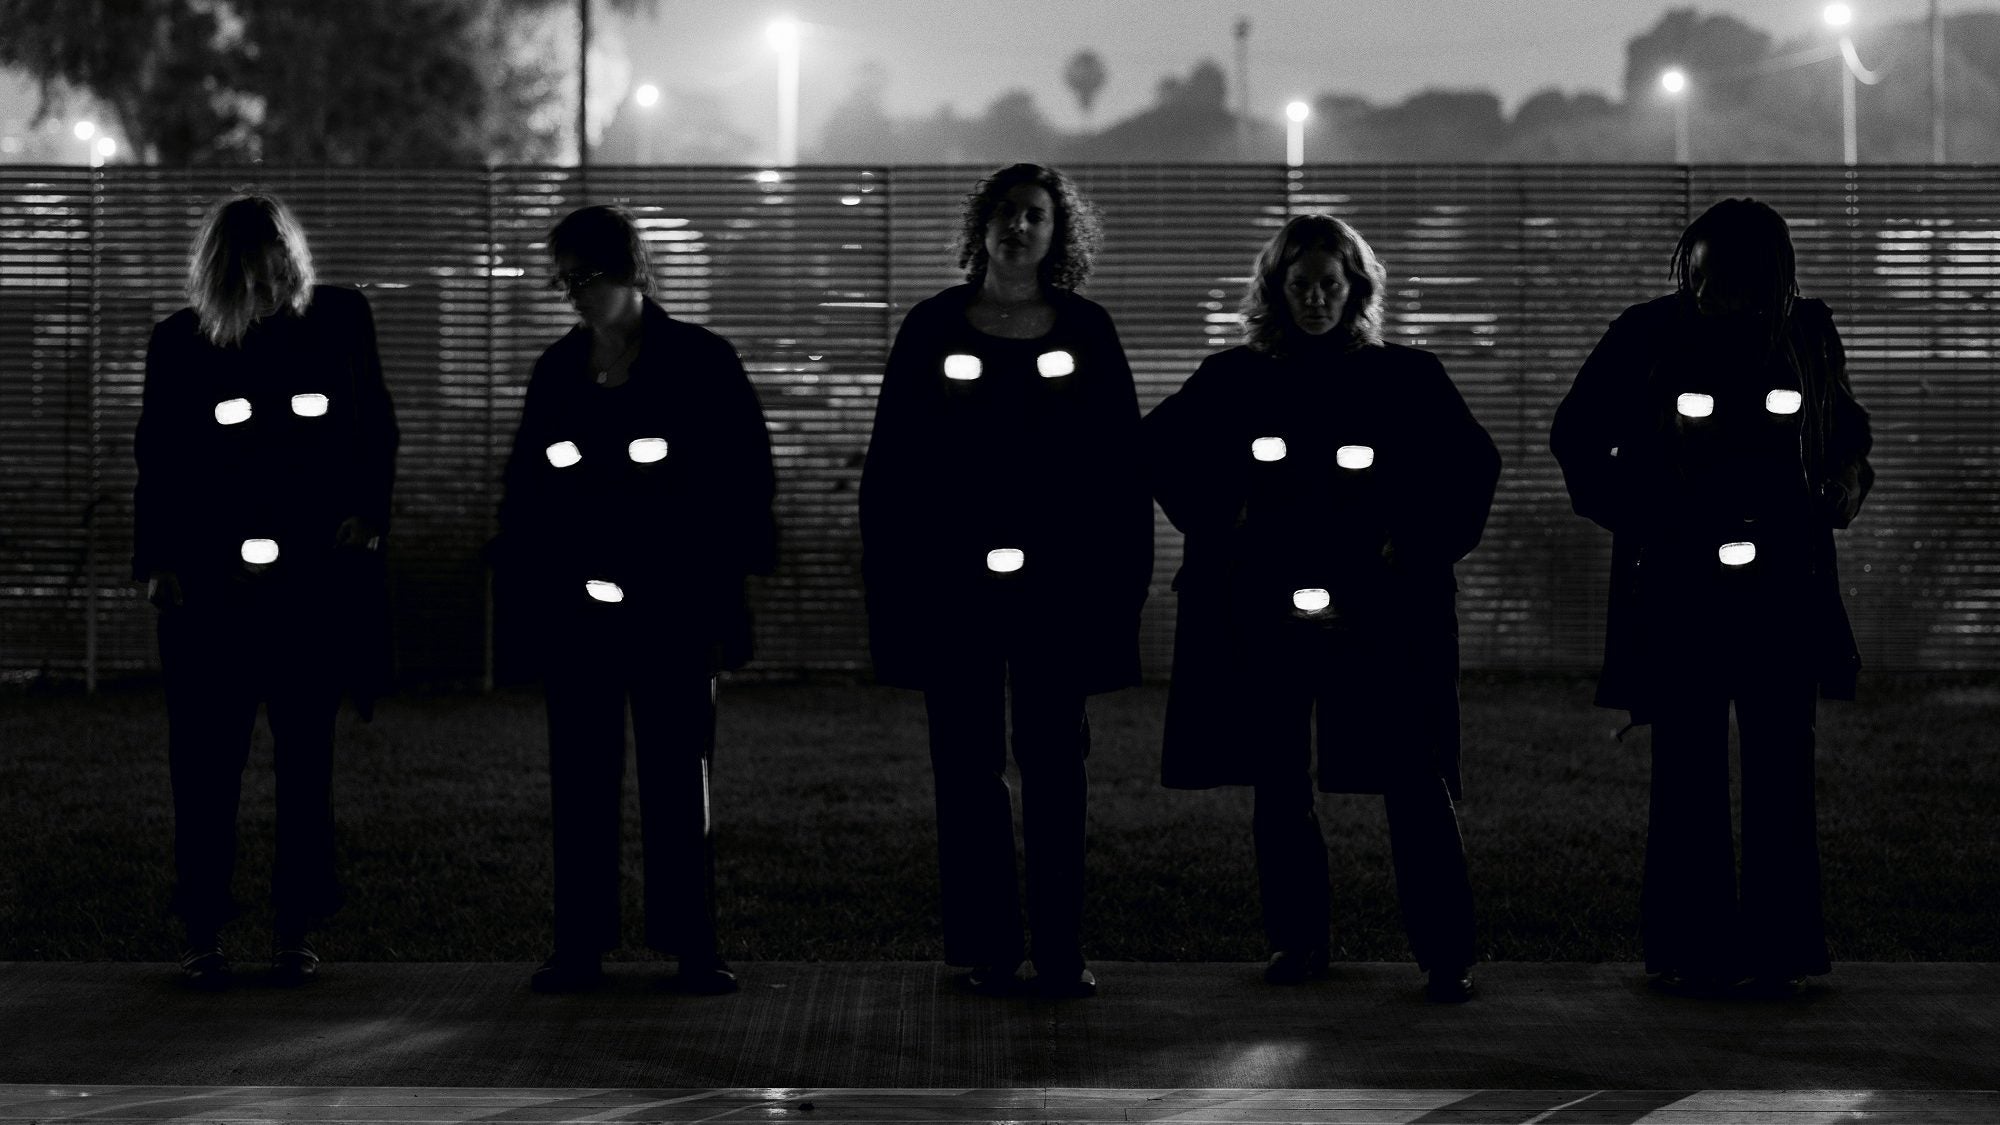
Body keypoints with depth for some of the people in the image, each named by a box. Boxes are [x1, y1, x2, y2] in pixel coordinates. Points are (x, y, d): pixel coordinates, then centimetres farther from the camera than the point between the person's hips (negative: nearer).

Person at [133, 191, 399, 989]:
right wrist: (157, 560, -4)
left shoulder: (338, 321, 0)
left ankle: (297, 931, 15)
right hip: (209, 585, 0)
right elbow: (156, 462, 4)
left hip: (319, 578, 0)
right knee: (204, 763, 1)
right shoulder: (178, 343, 0)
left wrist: (367, 511, -6)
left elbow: (377, 429, 8)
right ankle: (203, 936, 8)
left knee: (306, 758, 7)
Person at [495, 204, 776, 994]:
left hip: (671, 606, -3)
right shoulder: (557, 372, 9)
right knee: (580, 778, 5)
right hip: (573, 607, 4)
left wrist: (721, 591, -8)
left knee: (677, 773, 3)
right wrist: (524, 585, 6)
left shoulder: (700, 364, -3)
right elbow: (525, 487, 13)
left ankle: (691, 943, 8)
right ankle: (580, 944, 9)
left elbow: (743, 483, -4)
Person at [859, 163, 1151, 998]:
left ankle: (1061, 950, 7)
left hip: (1058, 584, 0)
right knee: (968, 767, 3)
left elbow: (1121, 462, 4)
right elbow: (891, 463, 3)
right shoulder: (932, 330, 4)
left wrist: (1124, 575, -1)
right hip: (954, 584, 0)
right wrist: (892, 577, -2)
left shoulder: (1086, 333, 5)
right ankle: (986, 948, 8)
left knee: (1056, 766, 3)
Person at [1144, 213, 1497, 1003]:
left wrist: (1424, 544, -4)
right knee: (1279, 782, 6)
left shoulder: (1405, 377, 2)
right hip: (1264, 605, 2)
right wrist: (1214, 525, 5)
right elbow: (1159, 446, 15)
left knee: (1415, 780, -5)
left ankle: (1445, 951, -1)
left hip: (1379, 607, -2)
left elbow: (1474, 464, 5)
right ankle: (1296, 939, 16)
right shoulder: (1235, 378, 5)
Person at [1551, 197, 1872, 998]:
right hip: (1678, 585, -2)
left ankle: (1779, 946, 7)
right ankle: (1688, 946, 6)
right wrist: (1631, 513, -2)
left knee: (1781, 773, 1)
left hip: (1784, 586, 2)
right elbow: (1575, 435, 6)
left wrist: (1836, 500, 4)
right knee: (1688, 774, 0)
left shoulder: (1807, 334, 3)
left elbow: (1846, 431, 20)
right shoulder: (1648, 336, -5)